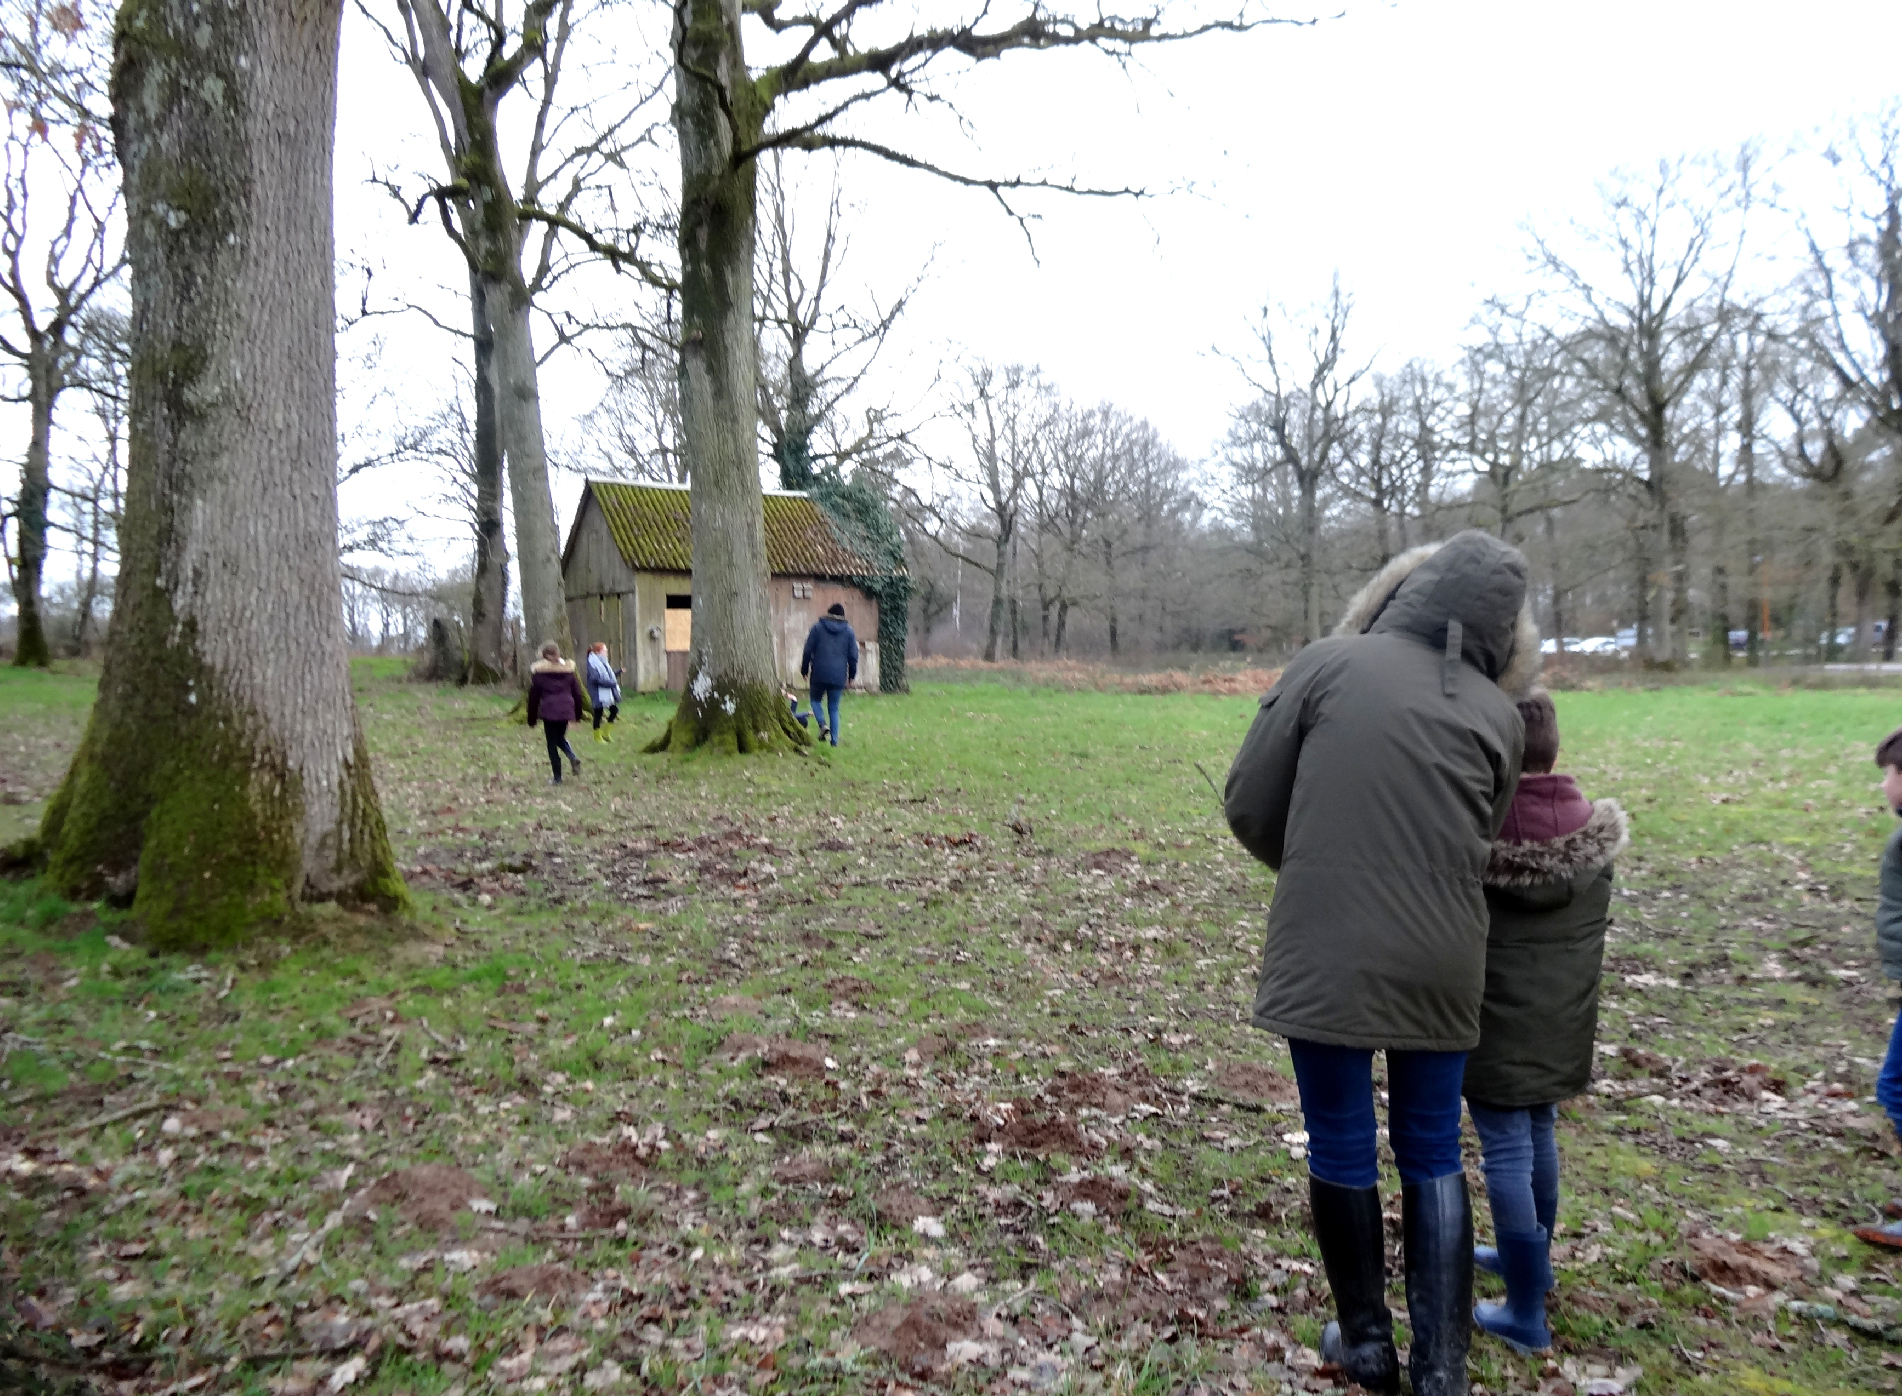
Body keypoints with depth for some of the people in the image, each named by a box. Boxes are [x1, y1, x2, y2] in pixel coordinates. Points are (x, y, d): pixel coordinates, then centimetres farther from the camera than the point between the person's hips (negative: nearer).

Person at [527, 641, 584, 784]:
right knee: (560, 737, 25)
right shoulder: (568, 668, 7)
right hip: (566, 709, 4)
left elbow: (533, 695, 0)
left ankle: (557, 778, 7)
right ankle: (573, 758, -3)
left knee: (552, 743, 6)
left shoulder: (539, 671, -1)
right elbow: (576, 691, 9)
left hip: (549, 710, -4)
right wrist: (578, 712, 18)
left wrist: (532, 718, 7)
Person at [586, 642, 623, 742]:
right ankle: (597, 736, 15)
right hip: (599, 693, -9)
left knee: (614, 710, 10)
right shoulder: (593, 663, -16)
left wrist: (618, 672, 1)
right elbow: (595, 679, -24)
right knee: (598, 713, 2)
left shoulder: (602, 662, 12)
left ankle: (606, 733, 23)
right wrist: (611, 683, -22)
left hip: (608, 692, 9)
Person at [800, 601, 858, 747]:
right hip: (838, 676, 2)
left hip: (819, 674, -1)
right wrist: (852, 674, 15)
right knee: (834, 708, 9)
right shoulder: (848, 631, 7)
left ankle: (823, 724, -9)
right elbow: (853, 655, 6)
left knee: (816, 700, 17)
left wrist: (804, 669, 10)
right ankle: (834, 740, 3)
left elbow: (808, 650, 2)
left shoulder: (817, 627, 4)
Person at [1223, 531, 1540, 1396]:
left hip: (1324, 956, -2)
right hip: (1440, 964, 3)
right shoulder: (1498, 714, 3)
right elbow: (1481, 845, 8)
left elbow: (1248, 806, -3)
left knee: (1341, 1149, 15)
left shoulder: (1328, 663, -5)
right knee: (1433, 1156, 19)